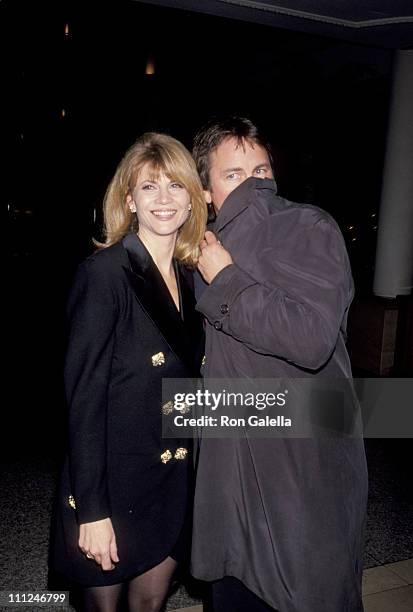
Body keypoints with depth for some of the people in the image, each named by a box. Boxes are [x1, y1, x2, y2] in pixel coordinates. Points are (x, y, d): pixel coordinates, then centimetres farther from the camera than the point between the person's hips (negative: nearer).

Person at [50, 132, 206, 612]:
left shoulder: (191, 277, 3)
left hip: (172, 482, 6)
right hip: (114, 482, -5)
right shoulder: (104, 272, -16)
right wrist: (91, 510, -18)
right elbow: (84, 394, -18)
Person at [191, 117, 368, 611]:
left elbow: (313, 339, -27)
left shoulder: (310, 228, -11)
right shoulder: (216, 247, 10)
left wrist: (226, 280, -20)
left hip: (306, 468, -6)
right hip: (232, 464, 6)